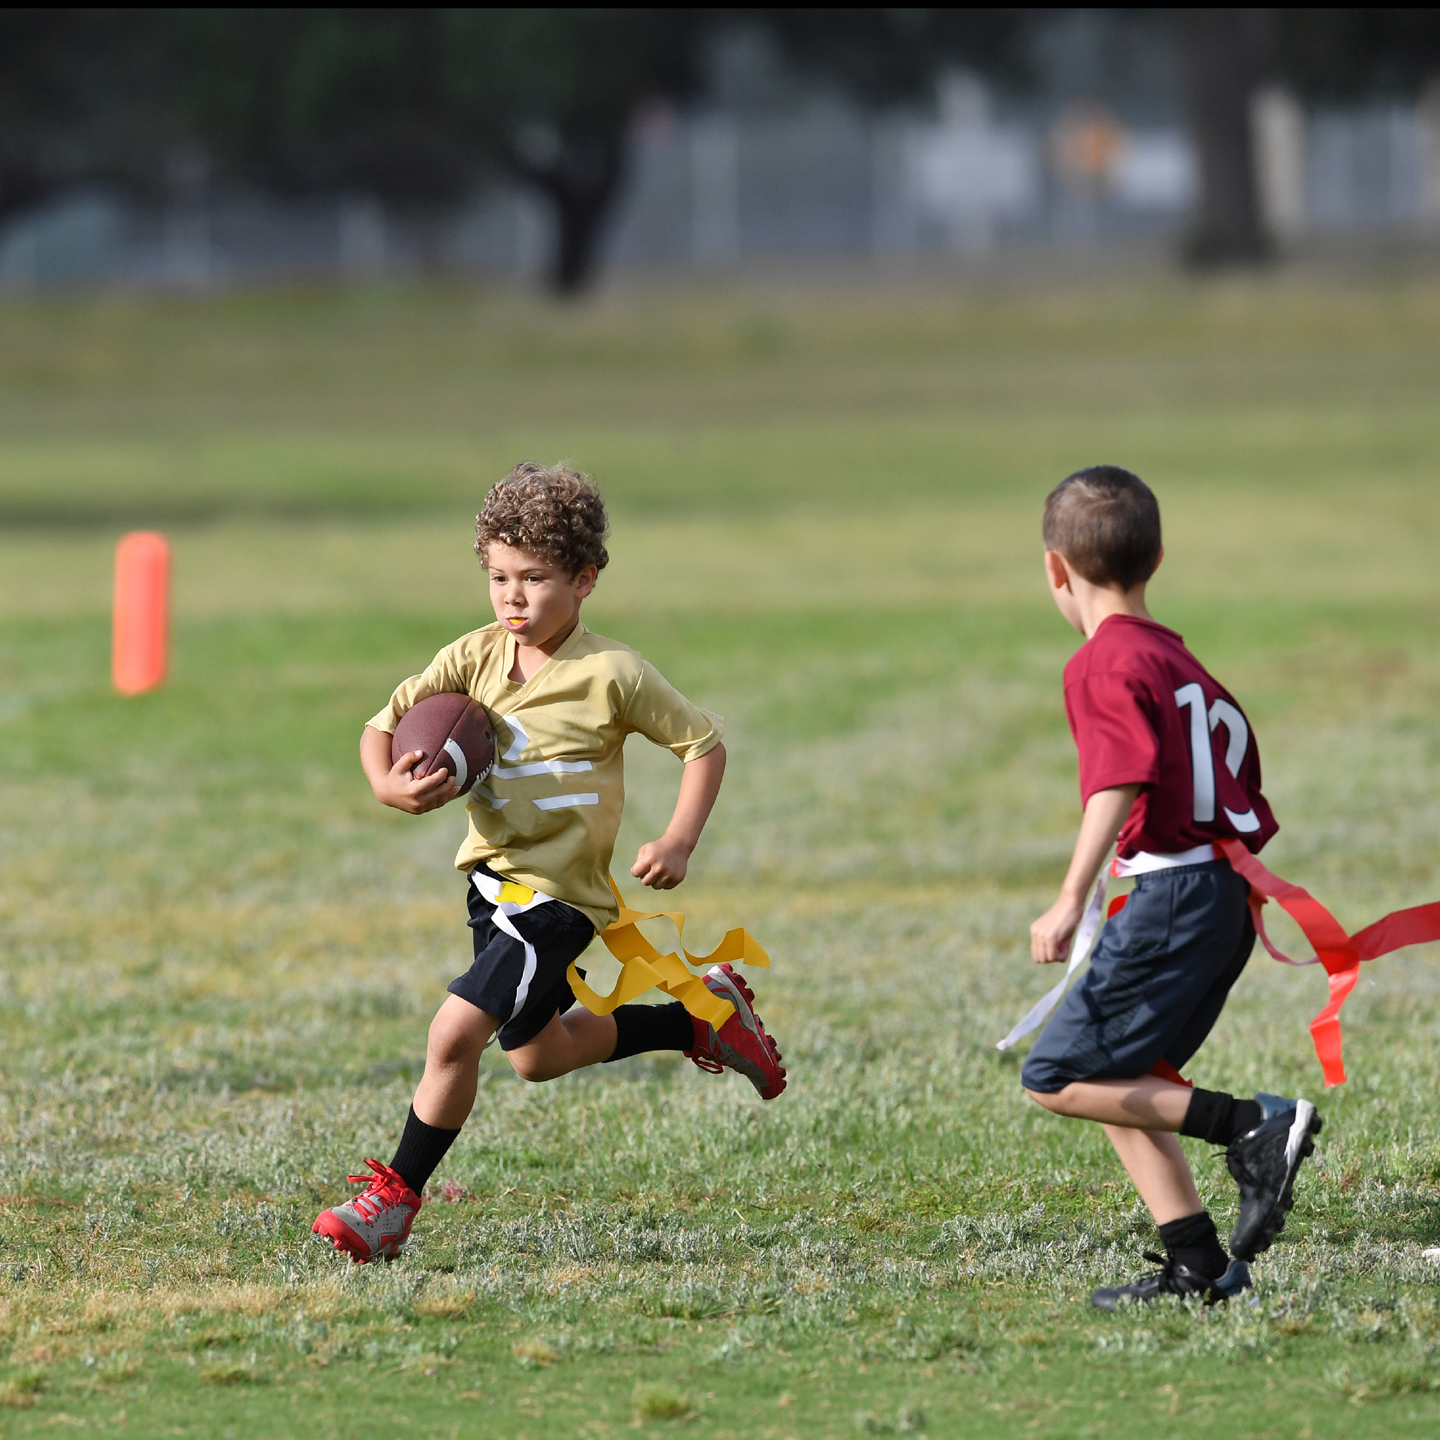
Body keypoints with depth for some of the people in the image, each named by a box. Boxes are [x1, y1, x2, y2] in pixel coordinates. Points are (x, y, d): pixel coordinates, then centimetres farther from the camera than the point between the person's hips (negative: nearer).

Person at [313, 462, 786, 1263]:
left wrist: (679, 844, -14)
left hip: (557, 894, -7)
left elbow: (705, 741, -4)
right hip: (492, 874, 7)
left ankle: (396, 1200, -4)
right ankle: (703, 1016, 41)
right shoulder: (475, 659, -3)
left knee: (455, 1034, -19)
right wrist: (390, 786, -20)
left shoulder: (612, 676, -15)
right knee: (538, 1055, 24)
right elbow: (385, 724, 1)